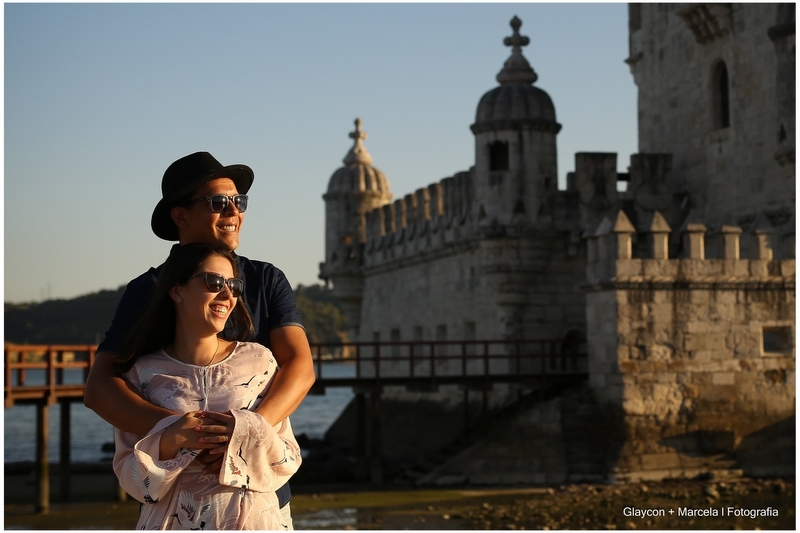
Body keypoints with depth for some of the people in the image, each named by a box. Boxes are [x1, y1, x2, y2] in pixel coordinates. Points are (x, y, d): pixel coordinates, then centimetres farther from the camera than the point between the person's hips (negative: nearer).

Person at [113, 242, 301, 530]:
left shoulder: (259, 361, -2)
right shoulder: (144, 372, -2)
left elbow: (289, 461, -1)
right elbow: (128, 474, -2)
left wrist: (248, 432, -18)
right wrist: (168, 442, -18)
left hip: (251, 519, 1)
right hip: (173, 521, 0)